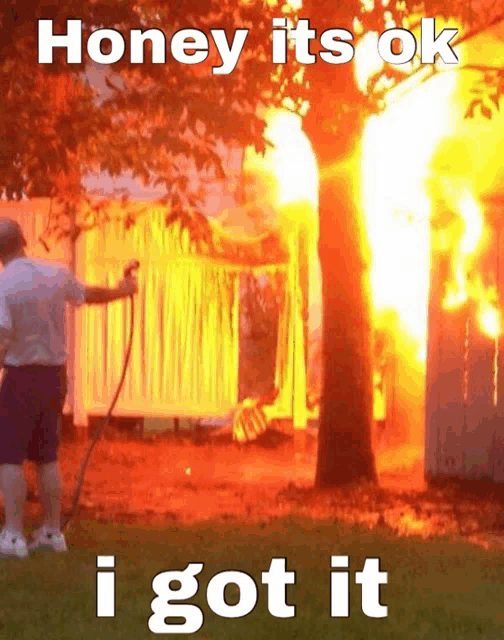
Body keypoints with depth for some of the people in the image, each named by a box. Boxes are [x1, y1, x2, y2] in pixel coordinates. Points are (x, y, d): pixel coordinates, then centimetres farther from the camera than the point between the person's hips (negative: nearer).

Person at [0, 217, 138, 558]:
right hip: (55, 374, 6)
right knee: (47, 456, 15)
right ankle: (52, 531, 18)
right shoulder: (56, 274, 0)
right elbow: (90, 294, 19)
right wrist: (122, 290, 38)